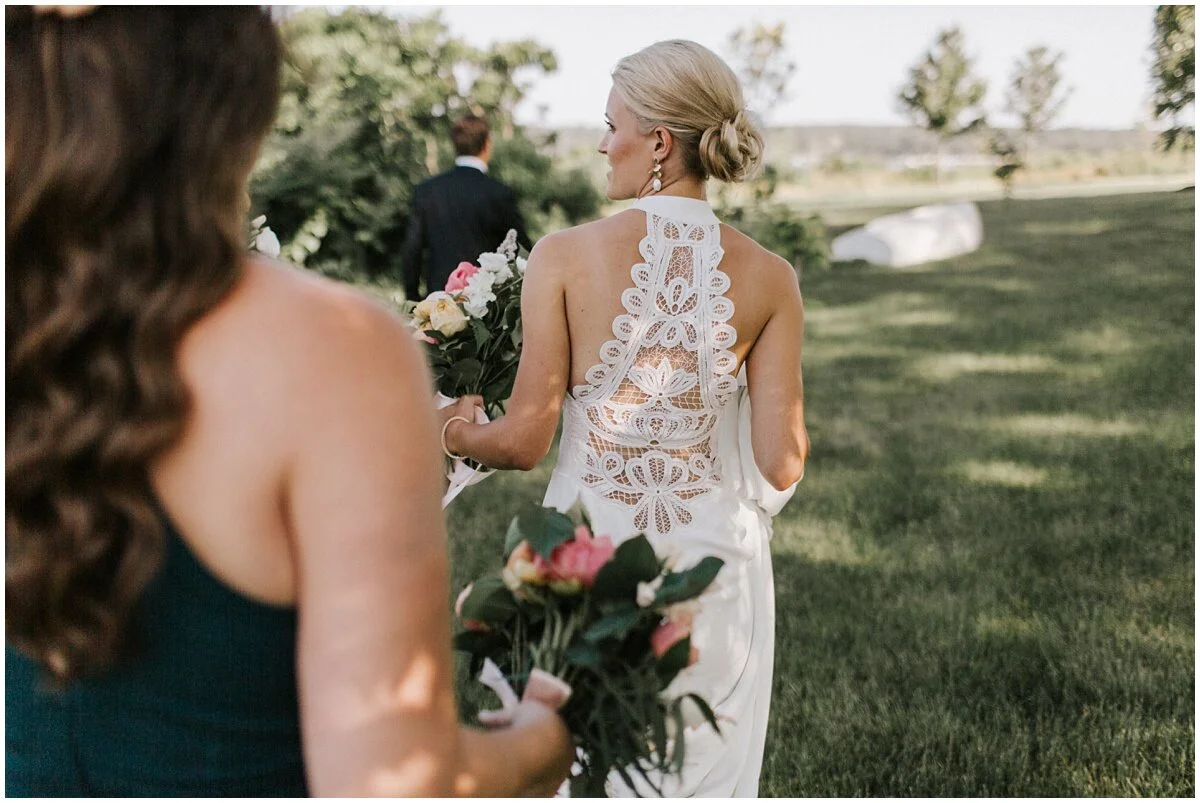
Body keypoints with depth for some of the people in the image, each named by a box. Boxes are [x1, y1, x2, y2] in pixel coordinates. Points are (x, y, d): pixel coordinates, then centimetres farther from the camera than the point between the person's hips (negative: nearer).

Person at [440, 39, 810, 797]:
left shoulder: (565, 257, -11)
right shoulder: (768, 278, -6)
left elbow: (524, 441, -8)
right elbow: (780, 464, -6)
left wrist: (454, 432, 13)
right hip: (714, 563, 2)